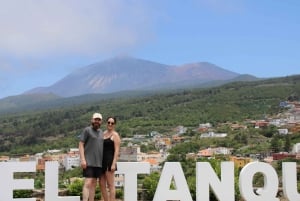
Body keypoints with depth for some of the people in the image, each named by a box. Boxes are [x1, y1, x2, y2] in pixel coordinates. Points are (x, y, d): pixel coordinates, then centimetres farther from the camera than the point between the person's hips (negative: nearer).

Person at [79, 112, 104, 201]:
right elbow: (81, 145, -7)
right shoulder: (87, 130, -2)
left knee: (94, 184, 6)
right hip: (89, 162, -6)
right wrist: (82, 159, -16)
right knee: (88, 183, -14)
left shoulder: (101, 132, 16)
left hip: (98, 163, 6)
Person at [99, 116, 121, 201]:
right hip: (102, 162, 7)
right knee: (102, 185, 5)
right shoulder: (103, 134, 17)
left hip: (110, 161, -7)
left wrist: (114, 164, -20)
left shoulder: (115, 135, -4)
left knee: (110, 185, -7)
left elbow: (117, 150, -11)